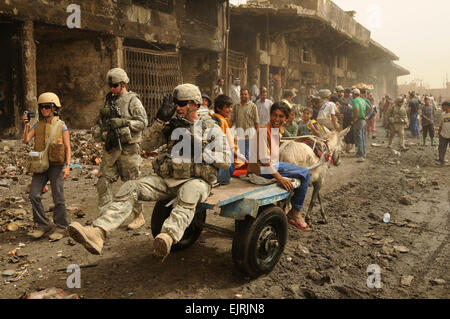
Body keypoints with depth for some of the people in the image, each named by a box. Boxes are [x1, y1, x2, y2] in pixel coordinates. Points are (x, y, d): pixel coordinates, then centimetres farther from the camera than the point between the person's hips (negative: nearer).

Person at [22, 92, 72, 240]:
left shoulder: (61, 126, -4)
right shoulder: (37, 125, 8)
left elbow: (68, 148, -5)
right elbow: (25, 140, -3)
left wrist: (67, 166, -16)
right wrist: (26, 125, -16)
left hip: (57, 165, -4)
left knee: (58, 197, -2)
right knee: (34, 195, -5)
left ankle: (61, 228, 10)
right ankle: (42, 225, 9)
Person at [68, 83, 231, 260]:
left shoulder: (212, 128, 6)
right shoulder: (172, 124, 17)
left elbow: (225, 162, -2)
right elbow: (147, 144, 7)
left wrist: (198, 147, -10)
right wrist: (161, 120, -4)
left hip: (196, 181, -4)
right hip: (166, 179, 4)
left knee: (188, 193, -41)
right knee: (130, 188, -19)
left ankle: (167, 237, -64)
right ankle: (98, 232, -35)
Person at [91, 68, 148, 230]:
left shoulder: (133, 100, -4)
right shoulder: (108, 100, 16)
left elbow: (143, 122, -12)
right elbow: (101, 120, 24)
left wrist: (122, 122, -21)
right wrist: (98, 129, 3)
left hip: (128, 148, -6)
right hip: (110, 148, 6)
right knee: (103, 182, 2)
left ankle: (139, 216, 15)